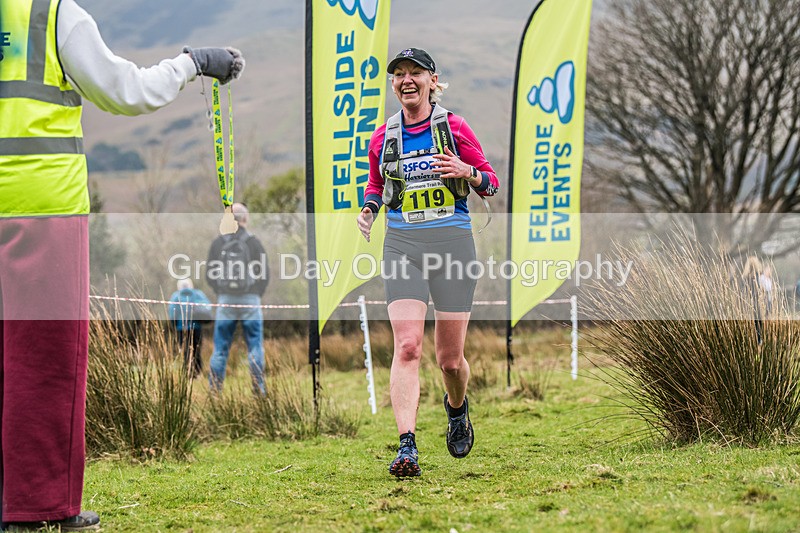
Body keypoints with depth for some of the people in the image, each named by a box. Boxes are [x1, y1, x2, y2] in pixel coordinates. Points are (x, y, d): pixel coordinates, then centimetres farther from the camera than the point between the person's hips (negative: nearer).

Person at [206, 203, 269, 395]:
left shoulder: (218, 243, 0)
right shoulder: (253, 242, -6)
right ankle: (258, 387, 3)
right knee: (255, 345, 5)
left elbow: (209, 273, 4)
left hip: (225, 300, 2)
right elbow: (264, 274, -3)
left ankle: (214, 387, 9)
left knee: (220, 347, 8)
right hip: (250, 300, -2)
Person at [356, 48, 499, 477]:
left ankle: (457, 408, 39)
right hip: (402, 245, 1)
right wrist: (368, 209, 5)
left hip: (453, 241, -1)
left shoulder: (454, 128, 1)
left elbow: (490, 184, 7)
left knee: (450, 358, 5)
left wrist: (467, 172, -14)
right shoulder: (383, 137, 9)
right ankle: (407, 448, -20)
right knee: (407, 346, -16)